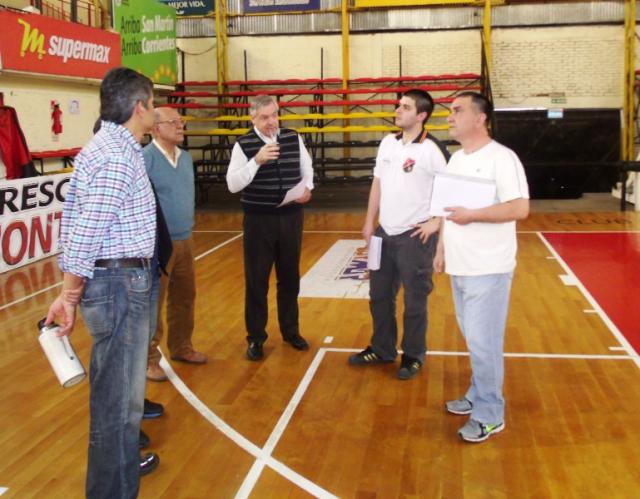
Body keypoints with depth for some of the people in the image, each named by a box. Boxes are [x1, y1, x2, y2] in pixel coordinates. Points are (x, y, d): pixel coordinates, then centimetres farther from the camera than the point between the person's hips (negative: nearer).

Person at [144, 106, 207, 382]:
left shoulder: (186, 157, 10)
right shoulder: (144, 158, -15)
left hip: (184, 240, 8)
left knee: (184, 298, 17)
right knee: (152, 303, 2)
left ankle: (181, 347, 33)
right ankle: (149, 359, 13)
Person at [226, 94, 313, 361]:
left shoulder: (294, 138, 2)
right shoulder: (243, 145, -8)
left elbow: (307, 169, 16)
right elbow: (233, 184, -15)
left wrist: (307, 188, -4)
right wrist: (256, 161, -26)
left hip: (291, 217, 3)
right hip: (258, 220, -3)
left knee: (290, 277, 14)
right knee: (256, 281, 4)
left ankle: (291, 330, 30)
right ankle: (256, 338, 17)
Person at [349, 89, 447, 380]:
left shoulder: (430, 151, -14)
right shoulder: (387, 143, 7)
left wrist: (436, 222, -14)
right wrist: (370, 222, 13)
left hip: (414, 236, -7)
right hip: (385, 233, 7)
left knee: (414, 301, 7)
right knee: (379, 295, 16)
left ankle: (413, 356, 23)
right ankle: (382, 349, 33)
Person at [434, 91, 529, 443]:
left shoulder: (501, 158, -13)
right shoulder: (456, 159, 13)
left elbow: (520, 208, -21)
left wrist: (472, 215, -22)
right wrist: (442, 249, 18)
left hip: (488, 269, -8)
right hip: (459, 267, 8)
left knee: (483, 342, -3)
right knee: (474, 339, 16)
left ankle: (490, 415, 9)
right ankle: (478, 397, 30)